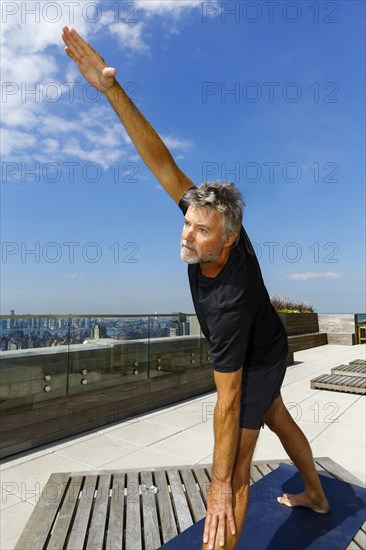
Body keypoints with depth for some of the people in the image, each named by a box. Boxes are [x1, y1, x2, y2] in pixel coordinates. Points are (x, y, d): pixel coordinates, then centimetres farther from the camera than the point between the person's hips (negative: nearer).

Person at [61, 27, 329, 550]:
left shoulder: (230, 300, -43)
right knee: (279, 421, 28)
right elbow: (164, 165, -27)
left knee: (235, 471, 0)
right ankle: (316, 495, 56)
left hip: (258, 362, -8)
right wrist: (112, 88, -33)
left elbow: (227, 400, -36)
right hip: (264, 352, 8)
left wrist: (220, 485, -25)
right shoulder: (215, 229, -26)